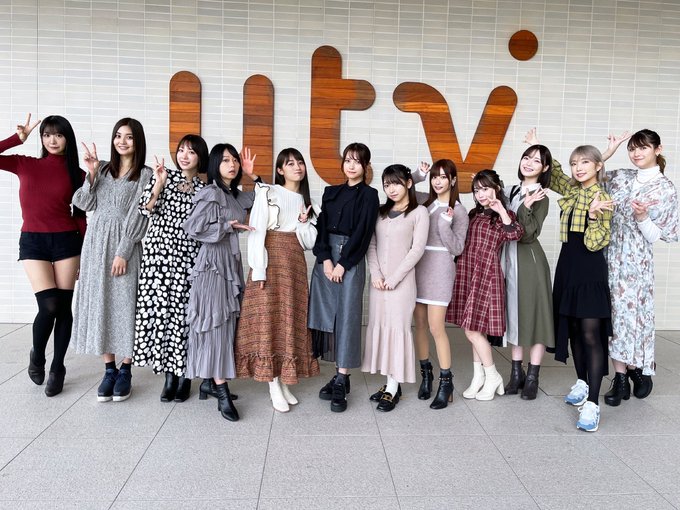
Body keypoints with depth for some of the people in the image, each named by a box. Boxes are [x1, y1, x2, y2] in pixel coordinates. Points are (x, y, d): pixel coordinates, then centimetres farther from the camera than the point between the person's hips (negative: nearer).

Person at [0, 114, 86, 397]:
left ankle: (57, 368, 20)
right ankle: (37, 356, 19)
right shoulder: (25, 164, 4)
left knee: (64, 307, 3)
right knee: (49, 307, -11)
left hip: (66, 241, 1)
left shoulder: (76, 174, 4)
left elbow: (80, 215, 6)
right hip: (33, 242, -1)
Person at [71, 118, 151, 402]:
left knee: (124, 305, -2)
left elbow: (138, 217, -8)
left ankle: (125, 371, 10)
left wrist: (123, 252, -14)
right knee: (99, 304, 5)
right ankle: (109, 370, 15)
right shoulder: (103, 169, 13)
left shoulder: (145, 175, 0)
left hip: (124, 245, -4)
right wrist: (91, 173, -5)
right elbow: (84, 204, 7)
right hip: (95, 244, 5)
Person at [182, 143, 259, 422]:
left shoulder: (237, 196, 14)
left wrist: (252, 175, 13)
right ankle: (222, 393, -6)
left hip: (231, 264, 8)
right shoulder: (210, 193, -8)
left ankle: (213, 382, 19)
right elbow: (193, 227, -15)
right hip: (212, 265, -8)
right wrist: (228, 226, -12)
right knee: (216, 325, -7)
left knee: (227, 324, 9)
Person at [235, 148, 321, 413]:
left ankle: (284, 381, 15)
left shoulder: (306, 201, 14)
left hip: (295, 264, 5)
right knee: (268, 317, -6)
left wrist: (304, 222, -7)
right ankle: (274, 387, 1)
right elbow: (256, 232, -8)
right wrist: (259, 269, -16)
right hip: (271, 261, -5)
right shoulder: (267, 193, 0)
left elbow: (309, 243, 12)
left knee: (291, 319, 5)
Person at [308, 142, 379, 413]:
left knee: (347, 316, -5)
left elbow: (362, 232, -6)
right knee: (327, 313, 3)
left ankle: (341, 382, 0)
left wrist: (343, 263, -11)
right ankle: (340, 375, 14)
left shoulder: (368, 195, 2)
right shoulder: (331, 192, 15)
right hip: (325, 257, 5)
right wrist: (325, 259, -6)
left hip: (351, 260, -5)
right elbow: (322, 226, 7)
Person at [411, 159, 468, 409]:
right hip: (417, 265, 5)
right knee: (420, 324, 8)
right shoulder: (424, 201, 10)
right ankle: (426, 372, 23)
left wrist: (446, 224, -17)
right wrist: (419, 175, 4)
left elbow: (457, 249, -4)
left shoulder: (459, 212, -1)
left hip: (439, 268, -4)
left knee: (436, 327, -7)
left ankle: (446, 381, 5)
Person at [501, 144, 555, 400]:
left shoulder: (540, 198, -6)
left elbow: (528, 235, -16)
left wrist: (526, 207, -23)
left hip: (530, 261, -6)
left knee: (533, 314, 1)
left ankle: (532, 377, 12)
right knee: (514, 314, 11)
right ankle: (517, 372, 23)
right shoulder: (510, 191, 11)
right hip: (509, 259, 6)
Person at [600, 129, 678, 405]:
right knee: (617, 313, 5)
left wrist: (642, 217, -21)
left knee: (633, 312, 1)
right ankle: (620, 377, 14)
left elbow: (658, 236, -3)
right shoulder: (620, 177, 8)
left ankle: (640, 367, 27)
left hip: (636, 261, -3)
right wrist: (609, 151, 3)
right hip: (610, 256, 3)